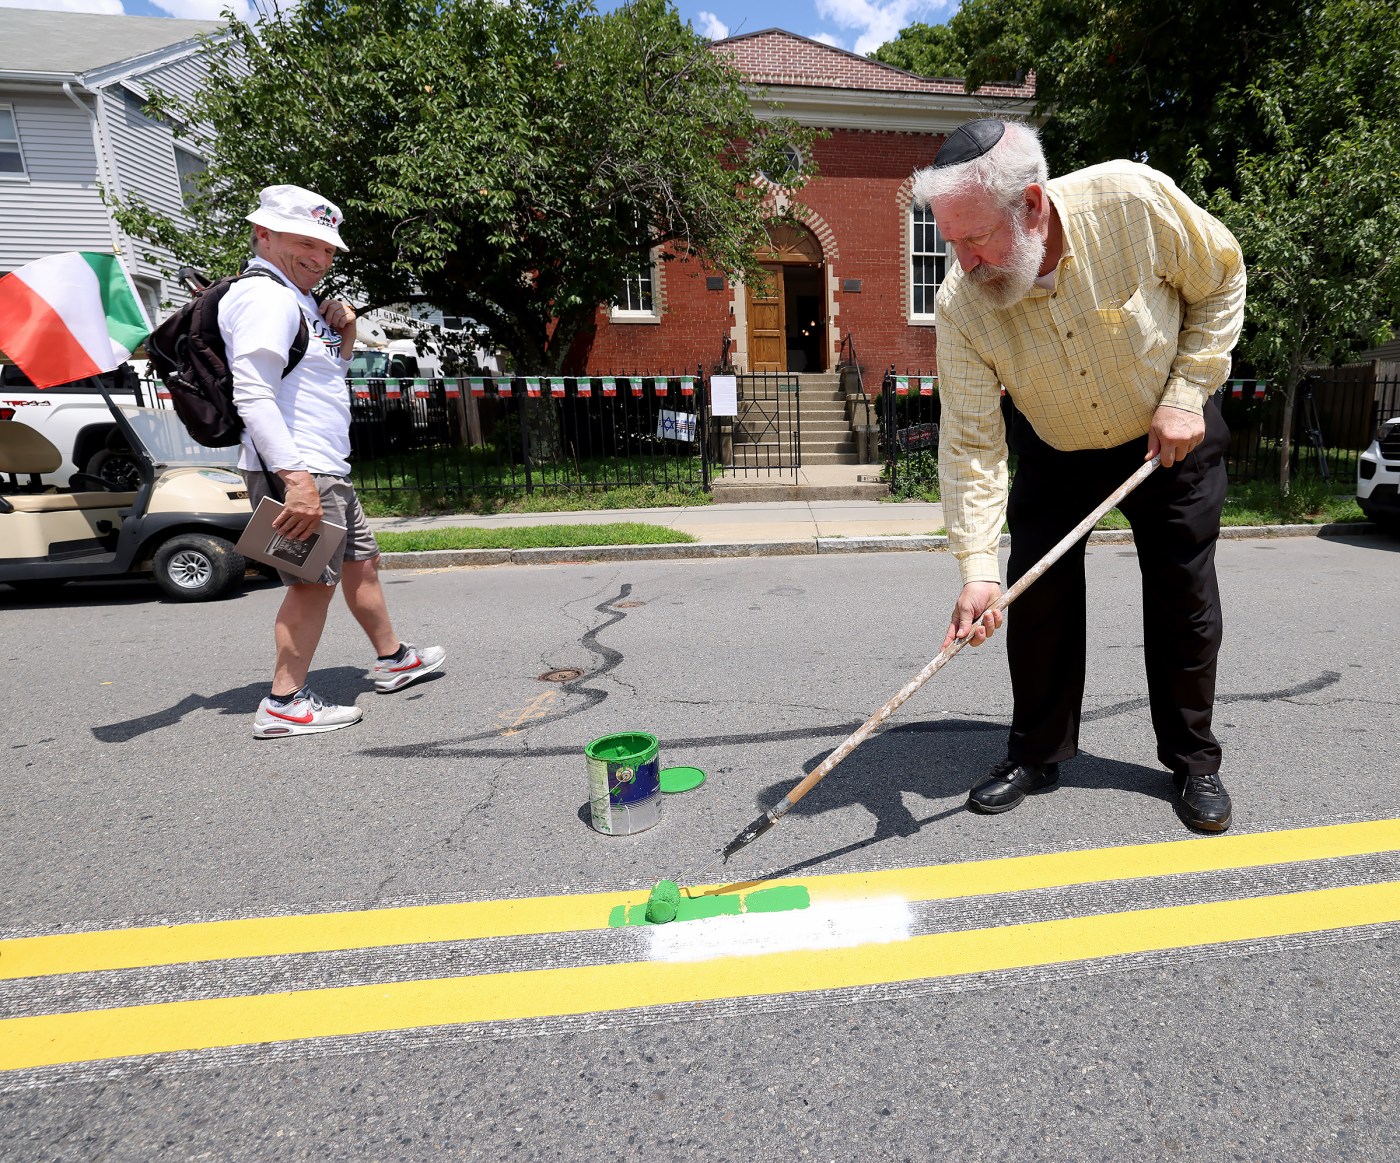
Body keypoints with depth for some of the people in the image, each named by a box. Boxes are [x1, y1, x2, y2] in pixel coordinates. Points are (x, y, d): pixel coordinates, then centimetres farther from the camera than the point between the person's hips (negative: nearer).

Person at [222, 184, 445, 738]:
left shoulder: (298, 300, 20)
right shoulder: (266, 297, -12)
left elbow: (323, 380, 28)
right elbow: (253, 395, -23)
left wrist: (343, 338, 9)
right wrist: (296, 478, -31)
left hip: (326, 469, 11)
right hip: (295, 471, -11)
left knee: (361, 560, 18)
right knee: (314, 580, -8)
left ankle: (392, 660, 34)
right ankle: (284, 704, 0)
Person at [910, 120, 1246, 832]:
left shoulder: (1135, 198, -29)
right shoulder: (961, 305, -26)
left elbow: (1222, 280, -9)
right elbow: (971, 443, -27)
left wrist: (1187, 394, -17)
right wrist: (977, 565, -35)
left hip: (1172, 435, 0)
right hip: (1054, 452, 1)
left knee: (1183, 599, 2)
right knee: (1038, 596, -3)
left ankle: (1193, 760, 21)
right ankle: (1037, 755, 15)